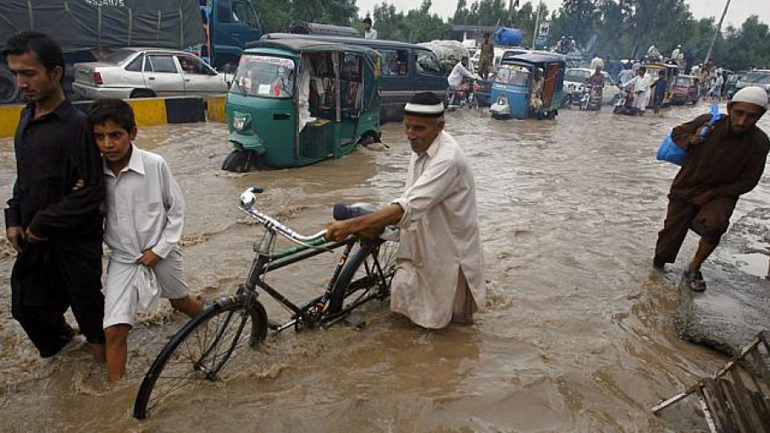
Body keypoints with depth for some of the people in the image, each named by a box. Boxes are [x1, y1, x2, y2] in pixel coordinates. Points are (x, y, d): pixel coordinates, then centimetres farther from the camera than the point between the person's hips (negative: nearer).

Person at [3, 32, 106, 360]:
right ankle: (57, 336, 45)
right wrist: (14, 219, 4)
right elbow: (24, 177, 16)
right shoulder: (27, 117, 7)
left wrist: (41, 224, -14)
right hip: (34, 238, 7)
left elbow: (91, 193, -21)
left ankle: (99, 341, 39)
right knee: (26, 305, 16)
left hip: (75, 240, -7)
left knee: (86, 297, 11)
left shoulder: (77, 125, -18)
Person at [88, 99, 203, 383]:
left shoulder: (154, 164, -17)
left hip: (160, 253, -1)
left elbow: (177, 208, -7)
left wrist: (160, 249, -9)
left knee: (180, 301, 22)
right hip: (123, 259, 1)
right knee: (115, 329, -7)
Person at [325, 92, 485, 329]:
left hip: (448, 249, -7)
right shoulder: (422, 146, -3)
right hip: (421, 245, 7)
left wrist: (352, 225, -44)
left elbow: (408, 207, -40)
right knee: (404, 298, 15)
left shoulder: (447, 159, -31)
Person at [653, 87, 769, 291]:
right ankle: (657, 266, 31)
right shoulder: (709, 122, -16)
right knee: (672, 231, 3)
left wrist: (711, 194, -14)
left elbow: (748, 182, -7)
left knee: (714, 225, -29)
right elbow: (677, 132, 4)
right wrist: (691, 140, -19)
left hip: (721, 194, -1)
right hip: (686, 188, 1)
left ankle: (693, 269, -7)